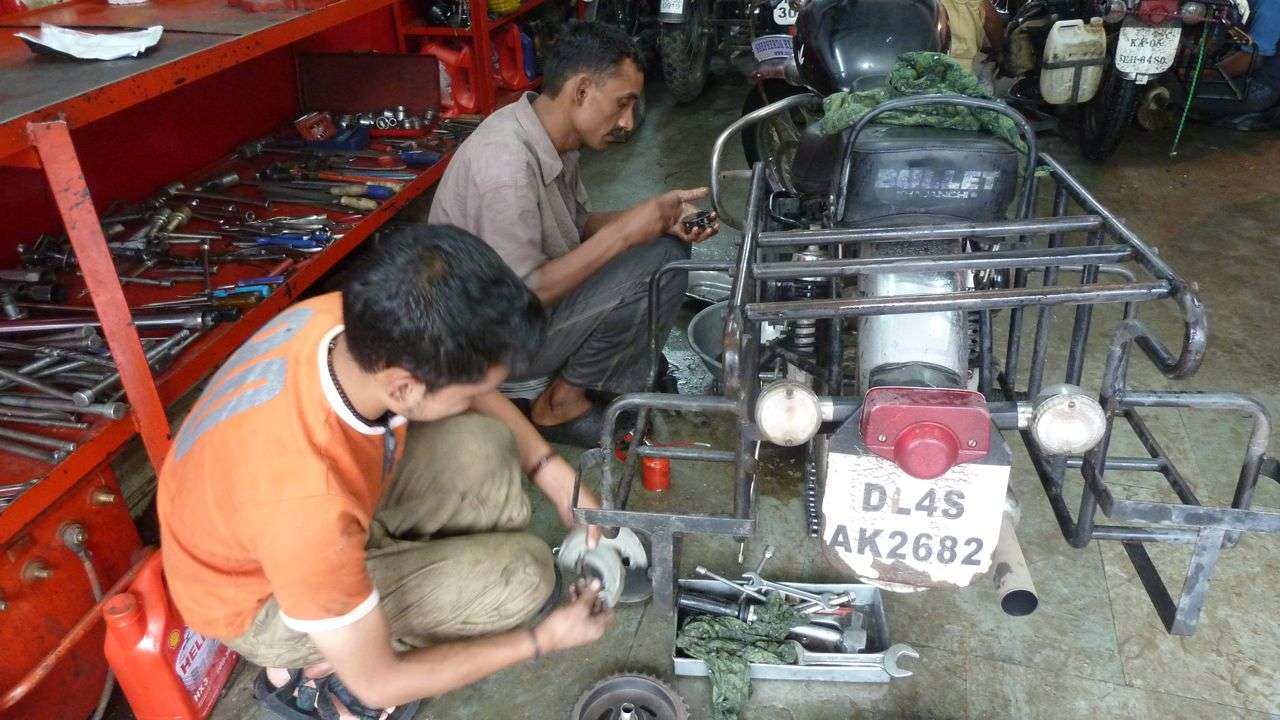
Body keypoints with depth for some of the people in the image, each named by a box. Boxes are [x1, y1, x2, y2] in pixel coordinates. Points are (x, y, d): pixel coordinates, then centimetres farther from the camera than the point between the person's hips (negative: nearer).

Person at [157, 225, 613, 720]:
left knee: (485, 444, -8)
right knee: (522, 574, -15)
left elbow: (474, 393, -3)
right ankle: (315, 671, 2)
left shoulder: (346, 320, -27)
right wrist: (545, 638, -16)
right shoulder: (309, 508, -43)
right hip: (261, 601, -6)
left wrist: (553, 474, -11)